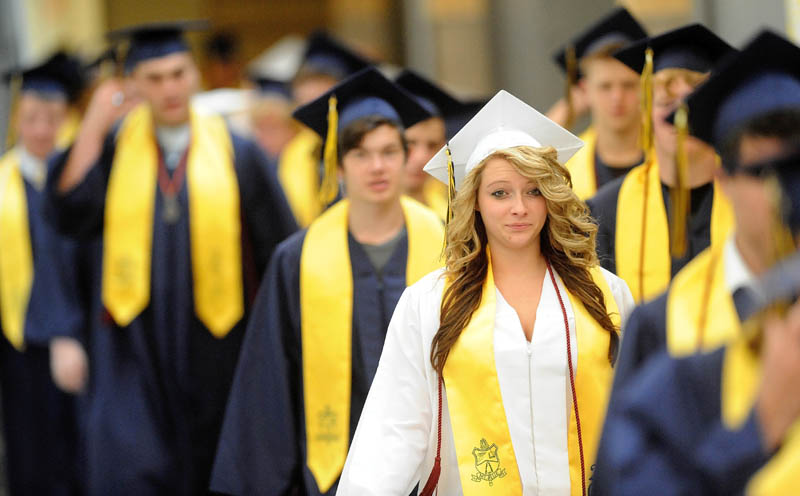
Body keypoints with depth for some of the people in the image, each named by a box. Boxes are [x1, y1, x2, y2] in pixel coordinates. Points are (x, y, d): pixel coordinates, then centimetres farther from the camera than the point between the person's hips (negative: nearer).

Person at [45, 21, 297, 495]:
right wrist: (94, 126, -12)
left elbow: (281, 247, 3)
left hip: (217, 349, 1)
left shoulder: (238, 153, 1)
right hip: (137, 345, -1)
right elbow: (72, 215, -11)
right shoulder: (113, 145, 4)